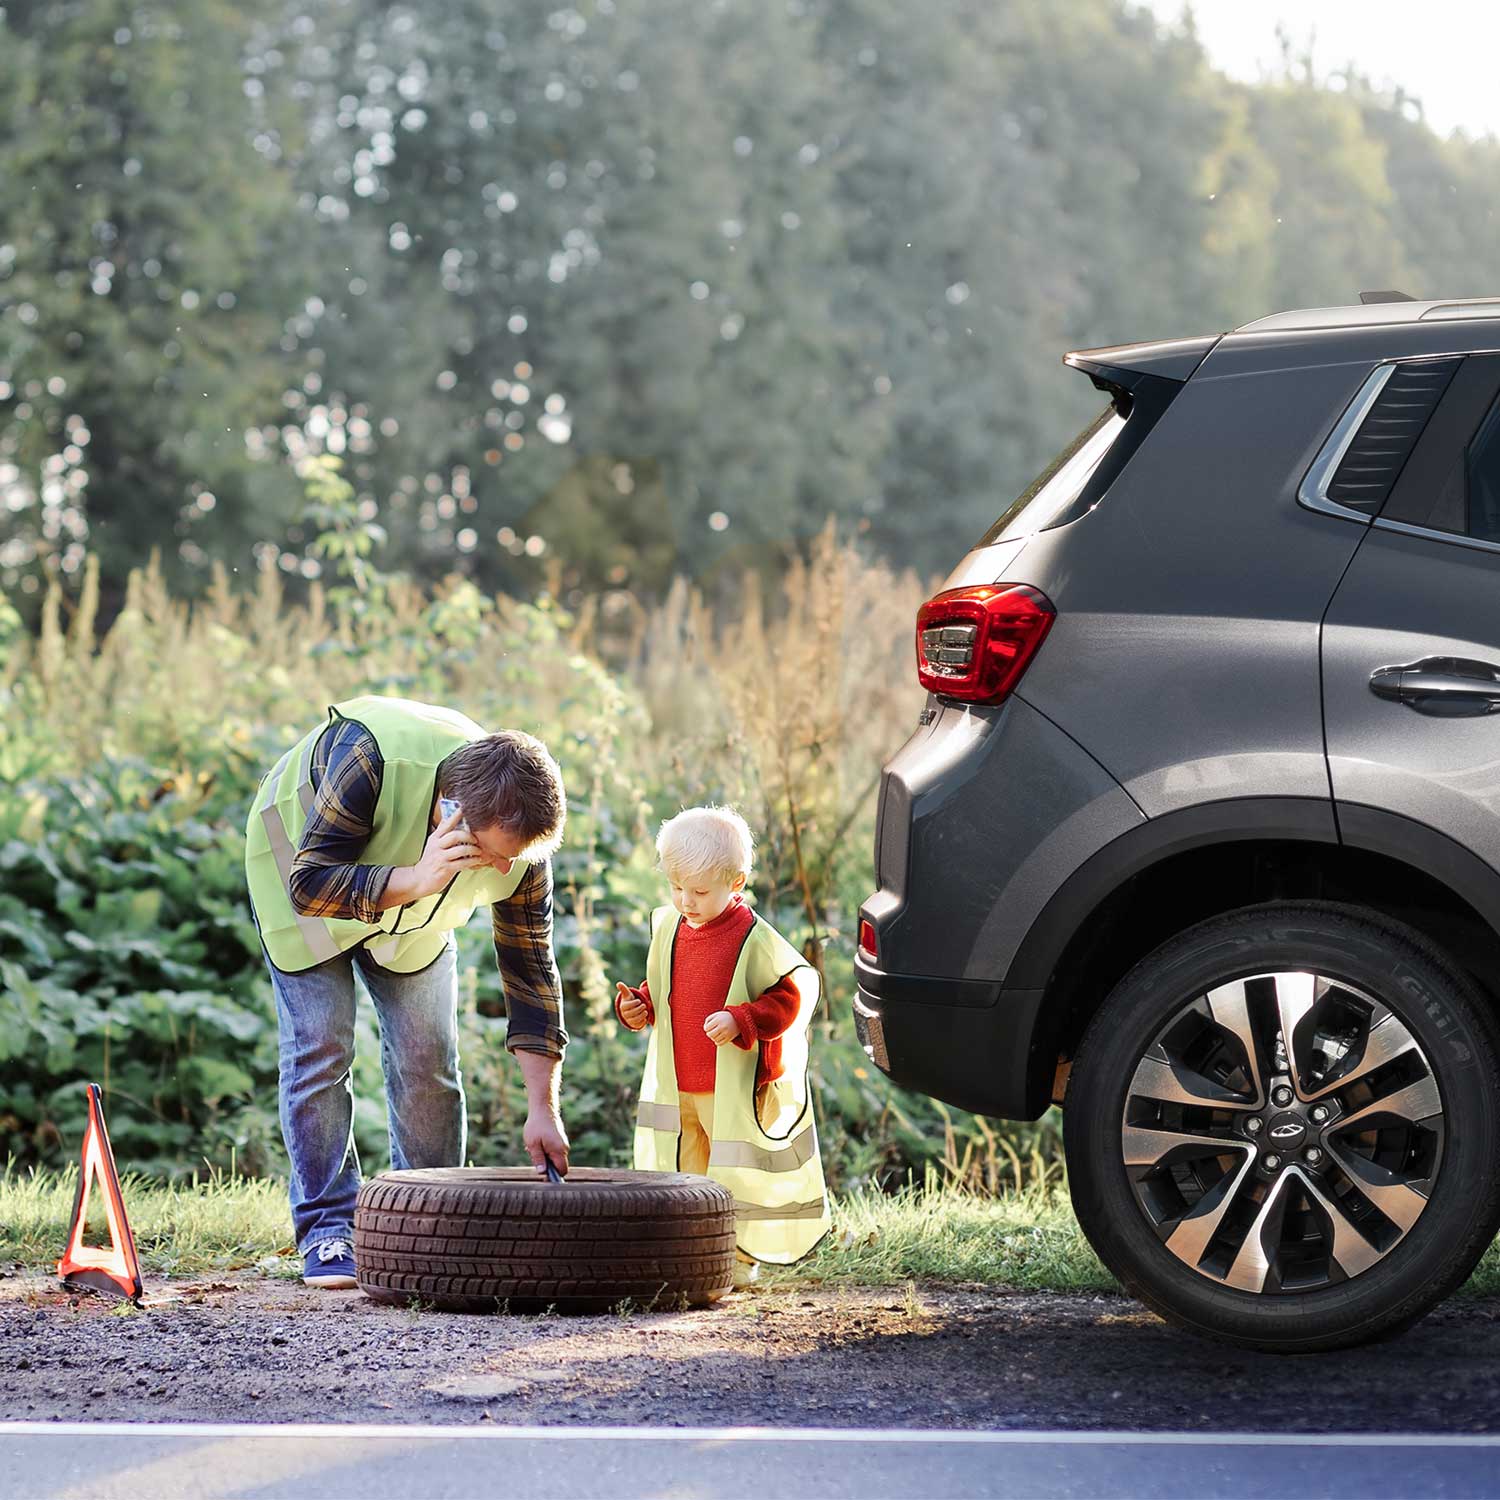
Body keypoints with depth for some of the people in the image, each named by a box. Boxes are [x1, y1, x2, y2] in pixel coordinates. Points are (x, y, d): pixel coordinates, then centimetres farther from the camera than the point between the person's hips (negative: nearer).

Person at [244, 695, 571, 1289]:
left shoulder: (520, 840, -29)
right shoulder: (369, 756, -44)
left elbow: (530, 971, -17)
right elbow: (309, 885, -38)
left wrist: (542, 1109, -20)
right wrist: (414, 880, -53)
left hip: (411, 899, 3)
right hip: (300, 857, -3)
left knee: (426, 1057, -2)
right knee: (319, 1049, -10)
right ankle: (326, 1230, -2)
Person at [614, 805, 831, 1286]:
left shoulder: (755, 940, -15)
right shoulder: (667, 929, 5)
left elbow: (791, 996, -13)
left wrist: (739, 1021, -24)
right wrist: (637, 1006, 1)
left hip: (735, 1089, -6)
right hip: (675, 1087, 6)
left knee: (735, 1177, 1)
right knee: (682, 1175, 11)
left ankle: (739, 1259, 13)